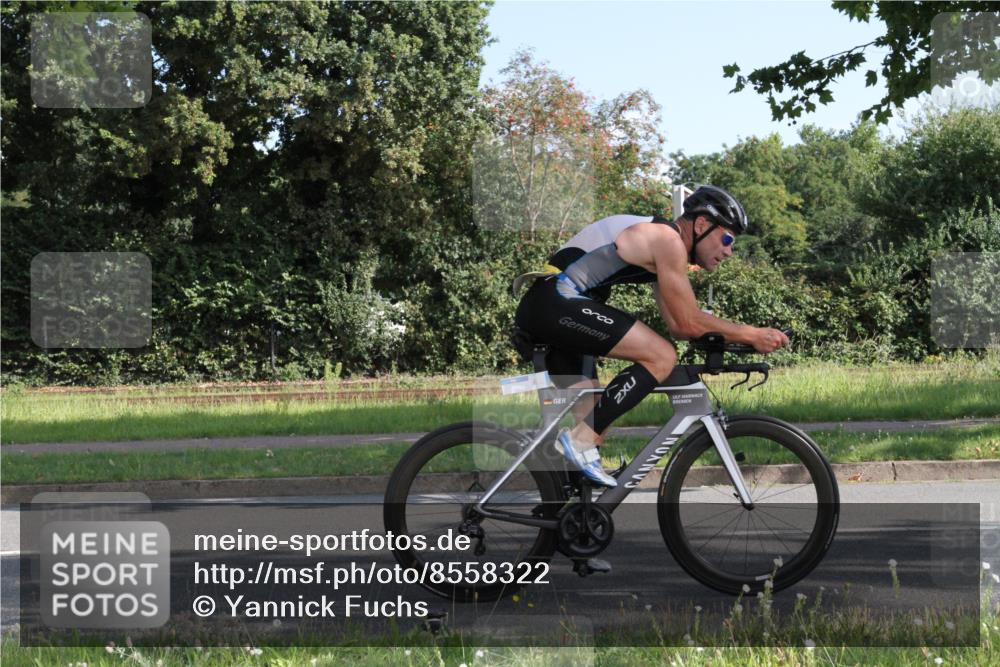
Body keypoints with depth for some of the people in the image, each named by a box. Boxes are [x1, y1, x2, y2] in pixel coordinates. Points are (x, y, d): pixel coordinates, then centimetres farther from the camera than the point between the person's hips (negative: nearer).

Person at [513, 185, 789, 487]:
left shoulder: (659, 245, 23)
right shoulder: (668, 239, -8)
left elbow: (677, 326, 23)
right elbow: (689, 323, -9)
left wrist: (740, 333, 15)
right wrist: (751, 334, -1)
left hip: (538, 310, 11)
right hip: (557, 302, -11)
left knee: (594, 414, 18)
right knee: (661, 358, -15)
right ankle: (581, 440, -15)